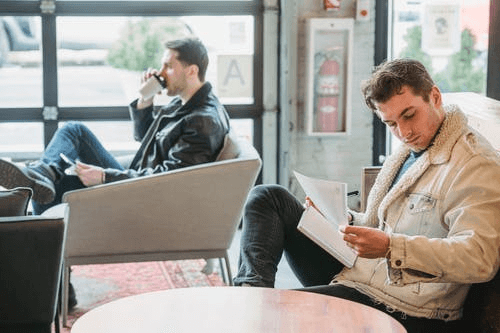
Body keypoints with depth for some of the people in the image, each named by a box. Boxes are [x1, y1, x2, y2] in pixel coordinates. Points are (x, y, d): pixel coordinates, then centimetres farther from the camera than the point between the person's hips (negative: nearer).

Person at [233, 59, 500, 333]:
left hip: (405, 309, -10)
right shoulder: (409, 149, 14)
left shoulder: (477, 166, -15)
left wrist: (390, 247, -34)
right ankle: (254, 288, -15)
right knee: (268, 197, 5)